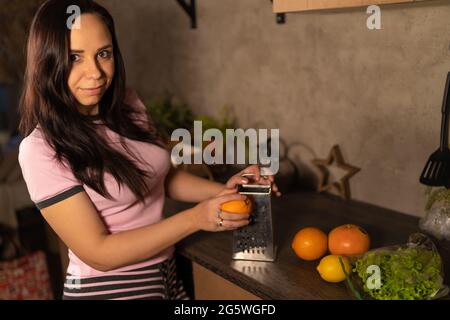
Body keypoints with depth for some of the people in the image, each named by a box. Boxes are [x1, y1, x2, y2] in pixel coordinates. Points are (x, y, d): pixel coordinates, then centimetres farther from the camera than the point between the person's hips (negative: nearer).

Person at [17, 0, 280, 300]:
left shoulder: (128, 105, -3)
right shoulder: (41, 149, -22)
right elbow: (98, 253, -22)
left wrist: (223, 190, -5)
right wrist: (195, 218, -25)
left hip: (165, 272, 6)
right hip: (107, 287, -6)